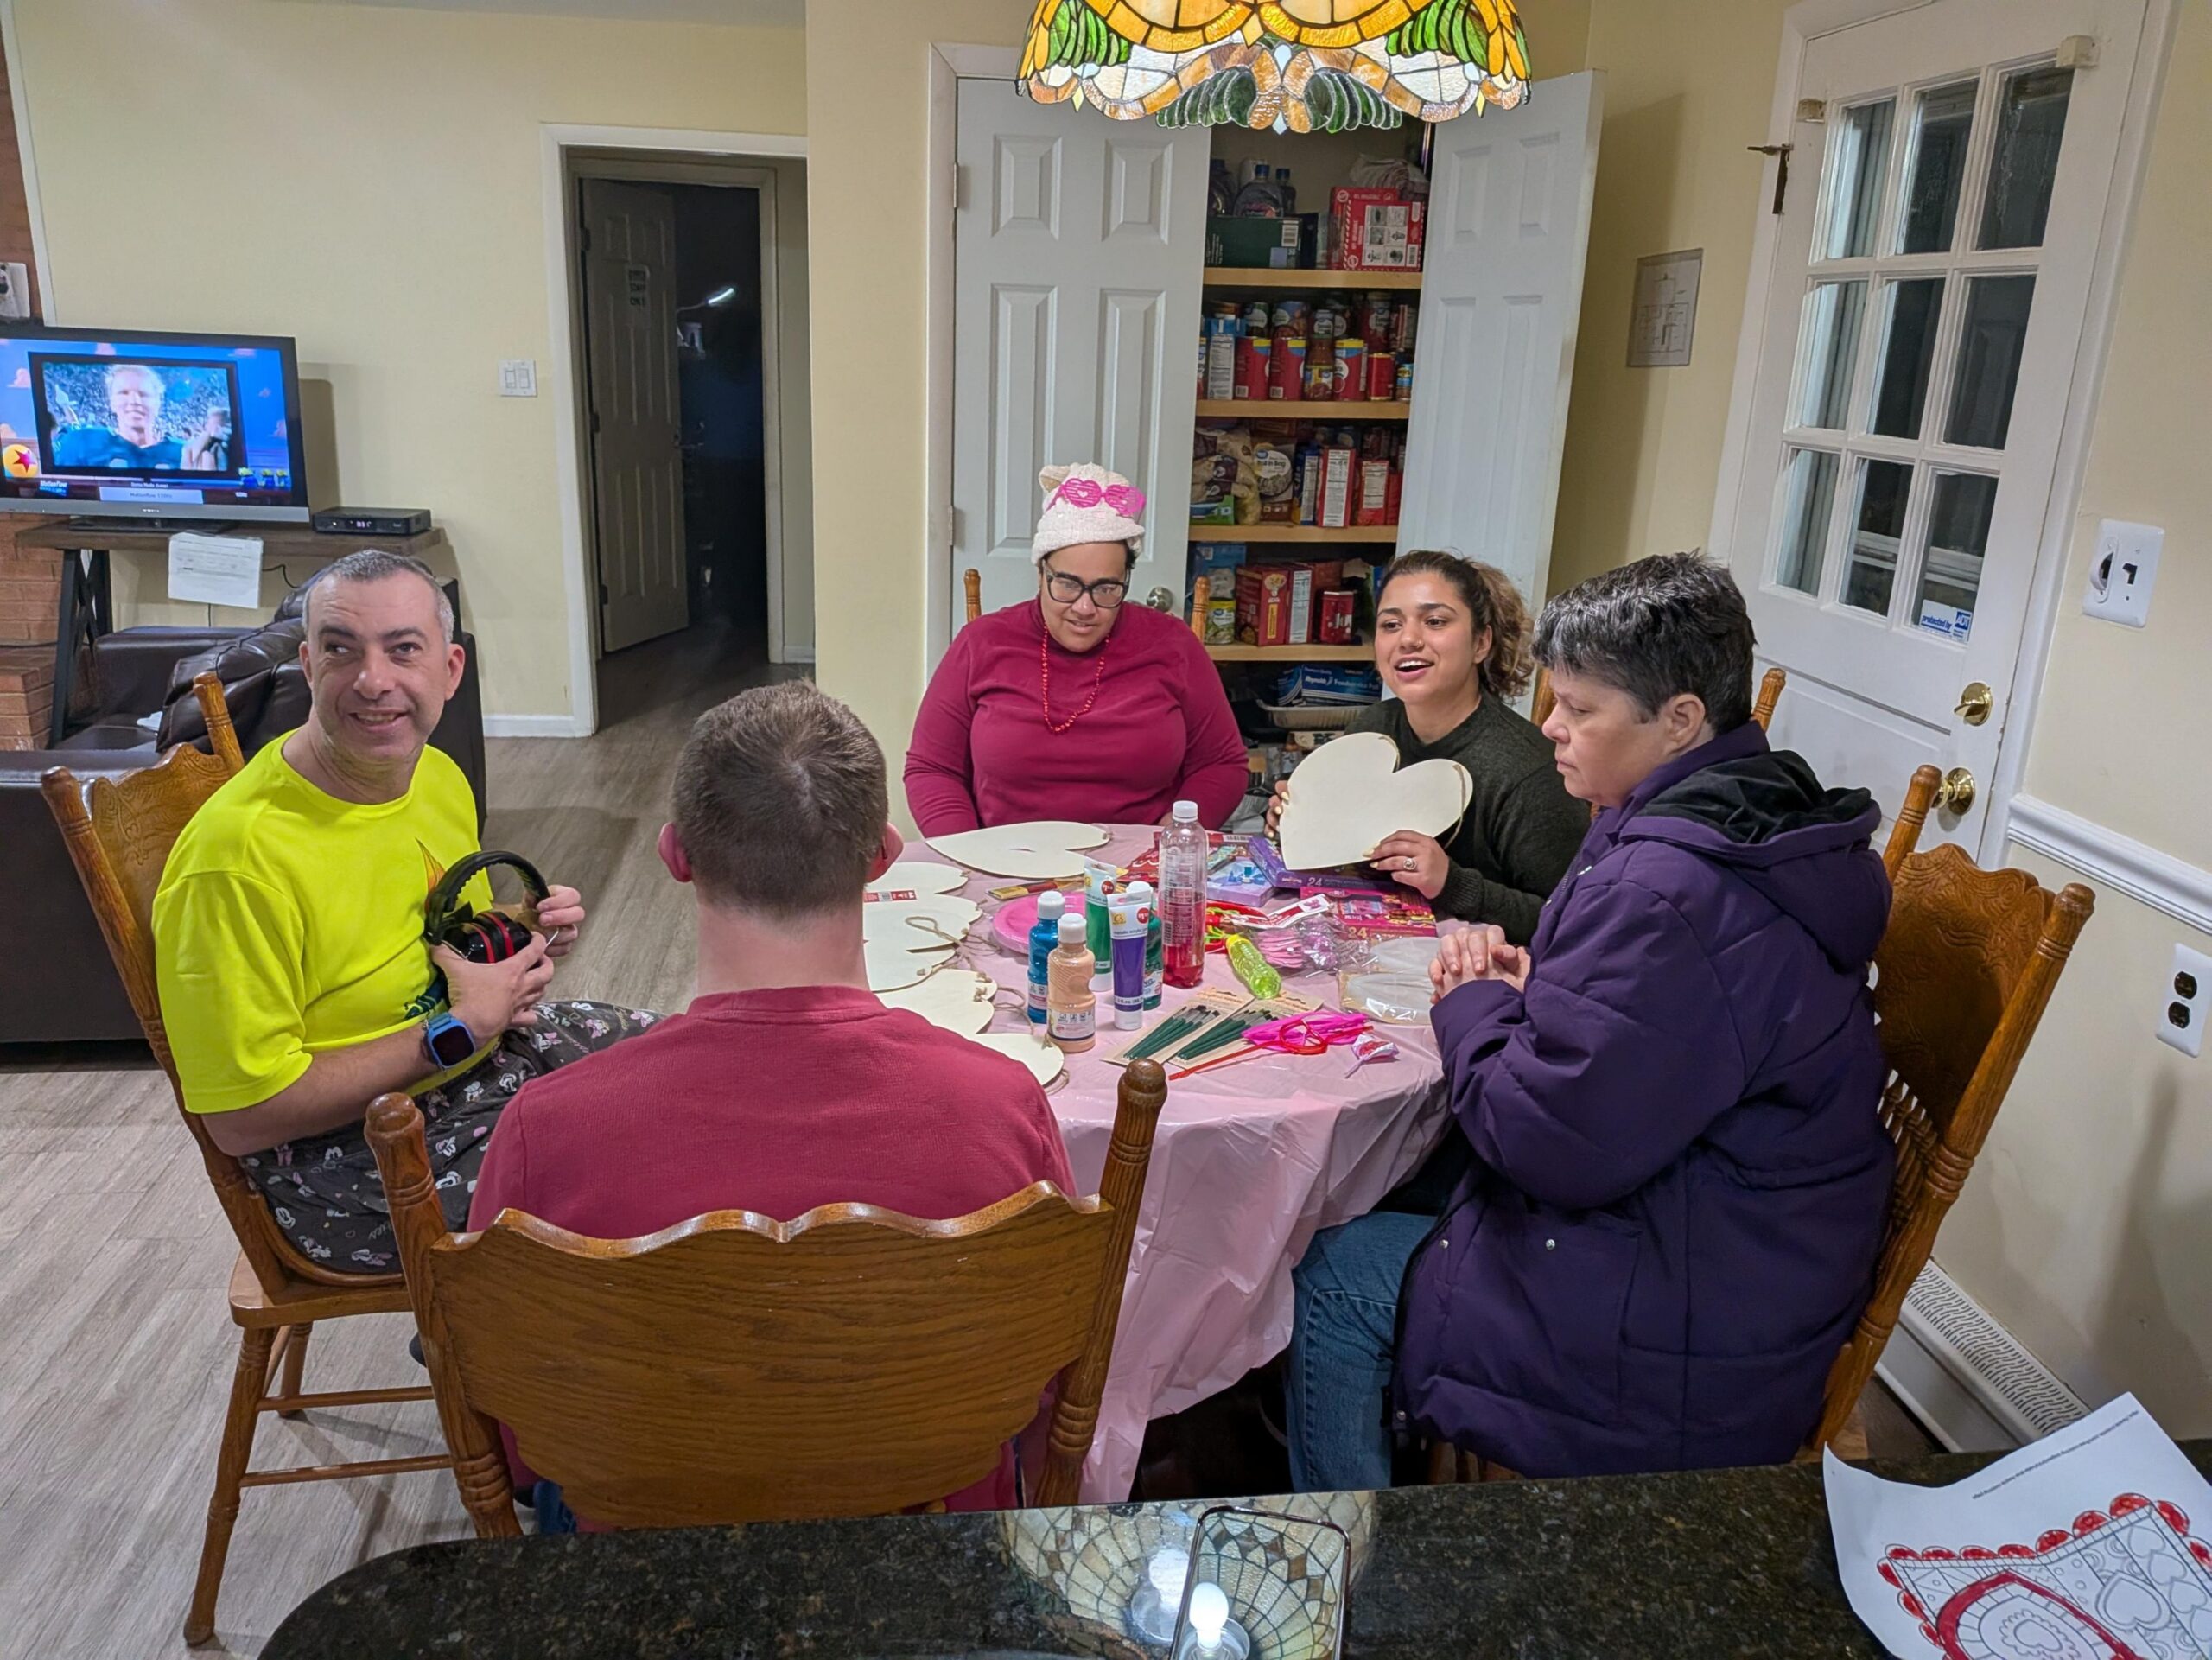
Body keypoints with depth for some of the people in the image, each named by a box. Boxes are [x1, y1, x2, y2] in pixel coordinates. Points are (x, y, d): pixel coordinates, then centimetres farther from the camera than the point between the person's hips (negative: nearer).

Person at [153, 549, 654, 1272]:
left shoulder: (440, 777, 0)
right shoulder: (238, 854, -26)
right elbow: (242, 1119, -24)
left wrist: (522, 935, -5)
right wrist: (460, 1030, -22)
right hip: (344, 1150, -8)